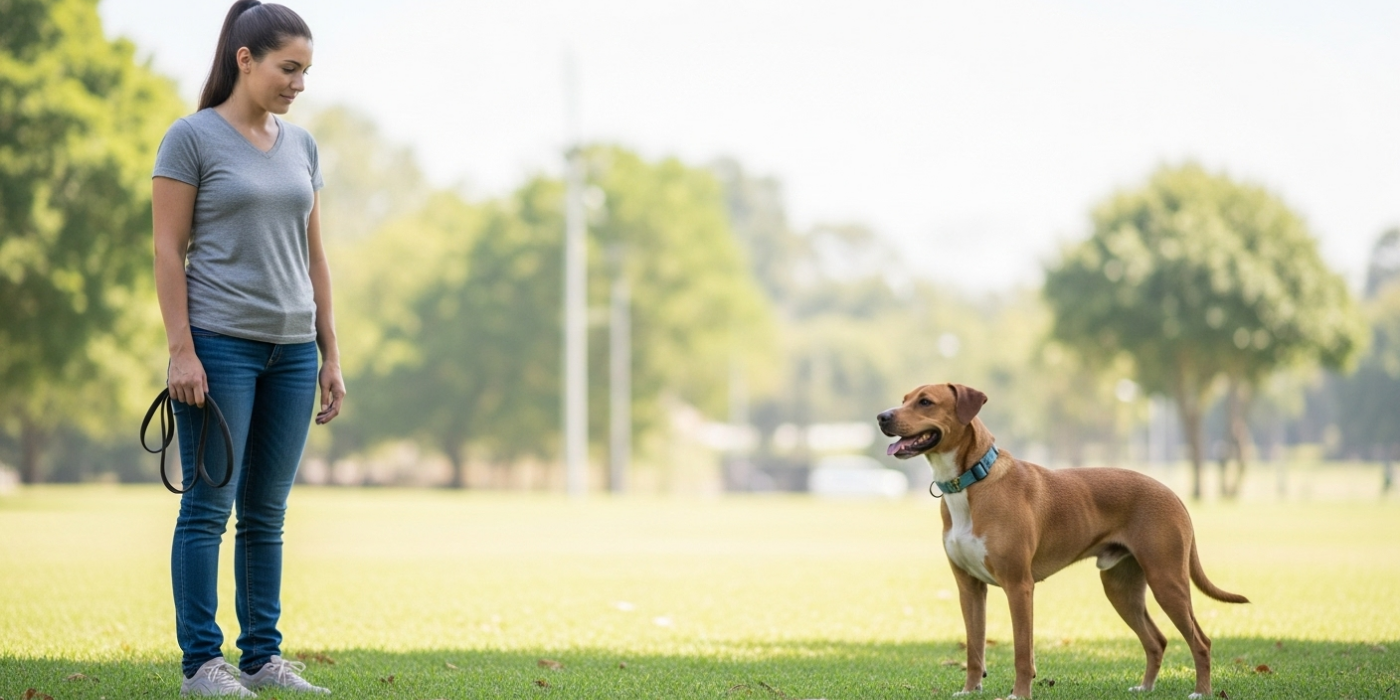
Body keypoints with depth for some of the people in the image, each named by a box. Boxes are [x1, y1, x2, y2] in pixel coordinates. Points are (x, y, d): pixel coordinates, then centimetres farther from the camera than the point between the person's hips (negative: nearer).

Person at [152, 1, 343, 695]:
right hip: (220, 343, -6)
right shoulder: (191, 138, -5)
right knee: (209, 507, -2)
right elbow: (168, 249, -8)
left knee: (266, 513, 9)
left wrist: (330, 355, 12)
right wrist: (180, 351, -14)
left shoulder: (301, 145, 12)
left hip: (291, 349, 6)